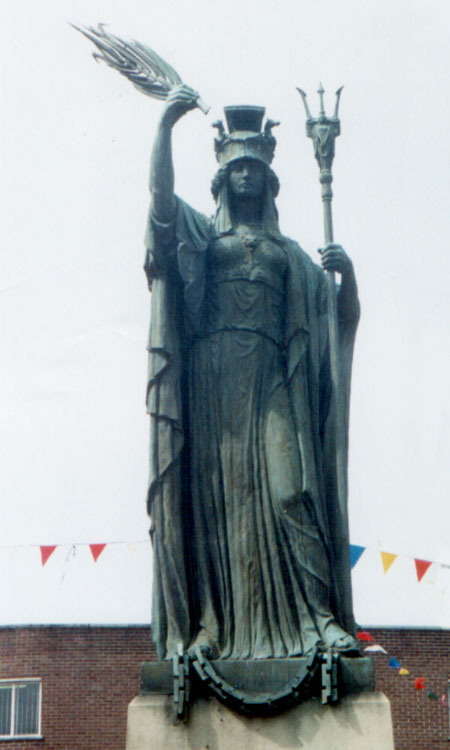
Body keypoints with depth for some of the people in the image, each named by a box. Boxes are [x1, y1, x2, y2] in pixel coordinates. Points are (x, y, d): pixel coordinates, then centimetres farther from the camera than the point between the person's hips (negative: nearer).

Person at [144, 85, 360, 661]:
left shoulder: (289, 252, 25)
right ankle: (208, 627, -10)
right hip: (212, 372, -1)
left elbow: (345, 318, 20)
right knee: (212, 489, -9)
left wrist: (347, 273, 1)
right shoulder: (200, 233, 19)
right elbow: (160, 190, 0)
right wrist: (166, 124, -10)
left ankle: (318, 617, -17)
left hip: (270, 378, 1)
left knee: (287, 487, -13)